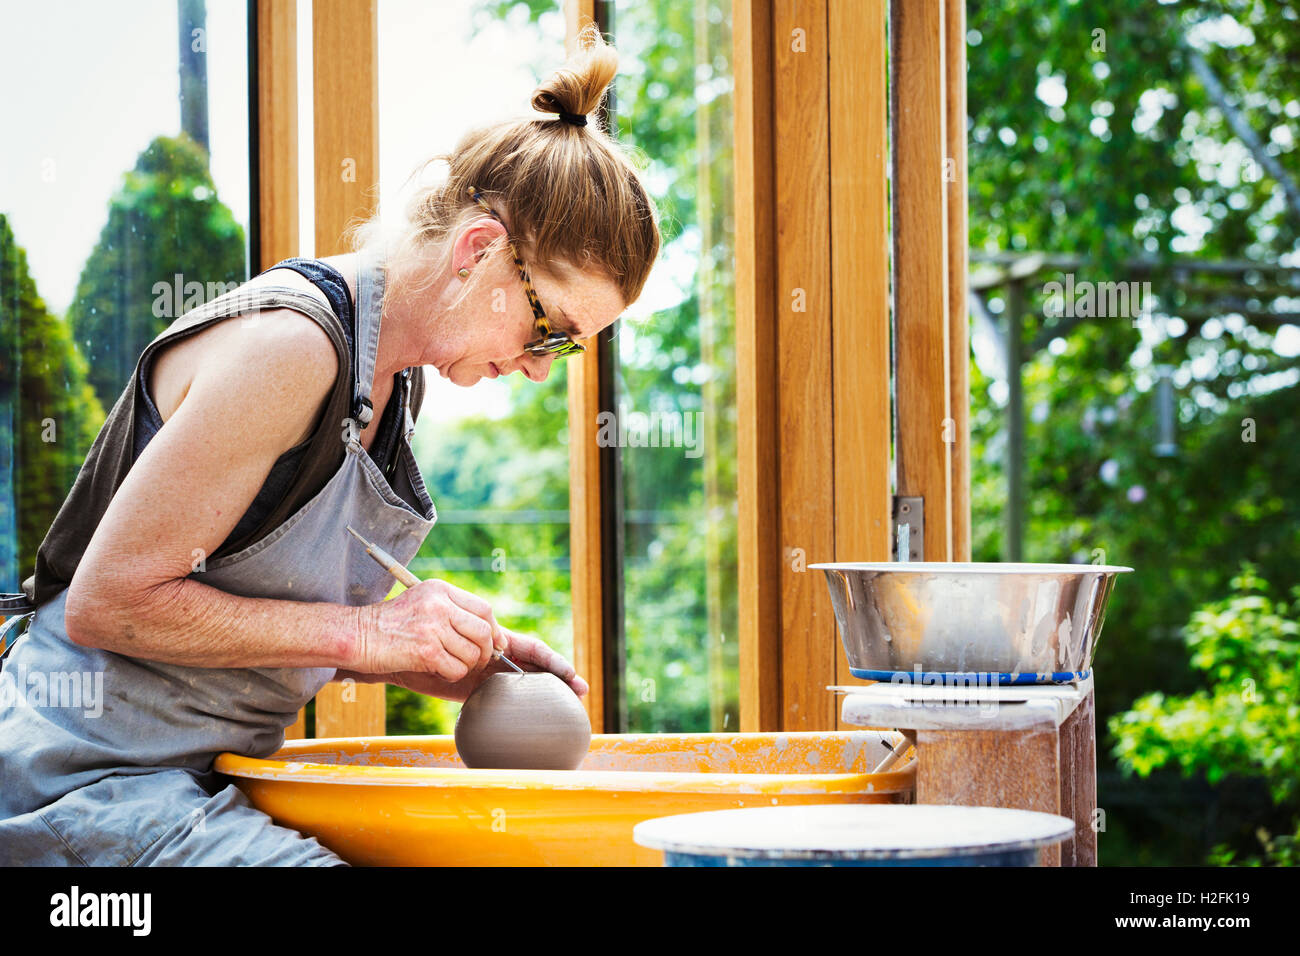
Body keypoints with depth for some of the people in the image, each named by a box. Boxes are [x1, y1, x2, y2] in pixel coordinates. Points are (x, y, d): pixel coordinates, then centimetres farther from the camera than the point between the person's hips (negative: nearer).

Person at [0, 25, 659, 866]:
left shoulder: (396, 375, 12)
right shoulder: (286, 347, -18)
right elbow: (108, 602, -19)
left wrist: (439, 659, 2)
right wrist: (363, 634, -17)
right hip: (90, 785, -9)